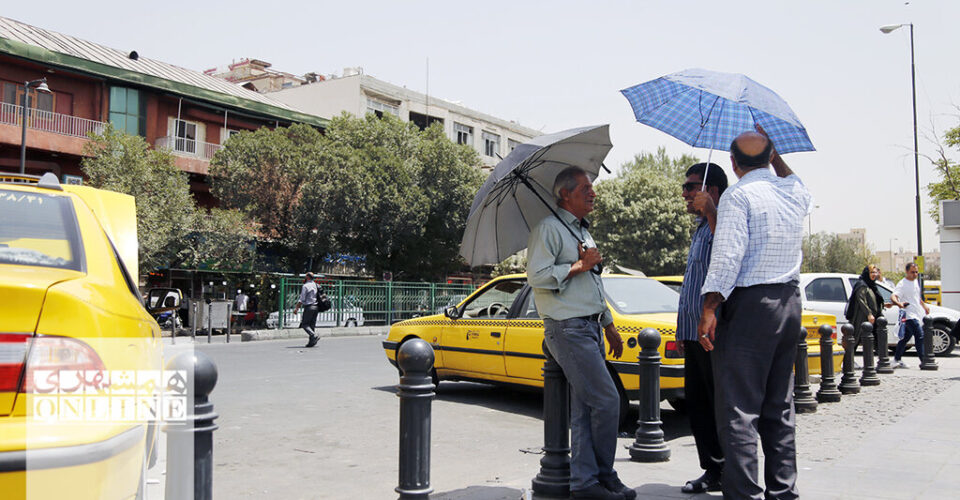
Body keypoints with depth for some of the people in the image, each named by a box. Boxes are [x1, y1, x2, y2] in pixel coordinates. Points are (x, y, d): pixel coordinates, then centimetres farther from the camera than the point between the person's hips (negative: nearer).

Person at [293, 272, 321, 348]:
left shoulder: (305, 286, -9)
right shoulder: (316, 285, 12)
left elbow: (302, 299, -12)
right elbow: (318, 297, 15)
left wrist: (296, 308, -8)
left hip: (308, 307, -7)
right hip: (316, 307, 7)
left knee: (304, 324, -1)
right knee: (311, 324, 10)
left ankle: (314, 335, -21)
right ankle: (311, 341, 5)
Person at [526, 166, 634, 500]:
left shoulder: (583, 232, 23)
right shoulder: (549, 228, -6)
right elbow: (537, 275, -19)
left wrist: (610, 326, 26)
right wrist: (579, 266, -12)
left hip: (590, 327, 9)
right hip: (568, 329, -9)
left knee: (584, 408, 6)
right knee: (607, 400, -10)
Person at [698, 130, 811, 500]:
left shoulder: (737, 196, -9)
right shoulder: (795, 191, 12)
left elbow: (727, 256, -18)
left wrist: (709, 309, -17)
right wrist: (775, 155, 48)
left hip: (749, 305, -7)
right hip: (790, 303, 8)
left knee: (739, 409, -6)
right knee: (779, 407, 14)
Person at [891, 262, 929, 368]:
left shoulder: (916, 281, 15)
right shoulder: (902, 284, -13)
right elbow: (893, 296, -28)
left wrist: (924, 306, 35)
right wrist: (898, 303, -47)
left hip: (917, 315, 9)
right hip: (909, 315, -9)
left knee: (906, 337, 12)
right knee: (920, 336, -16)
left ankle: (897, 360, 18)